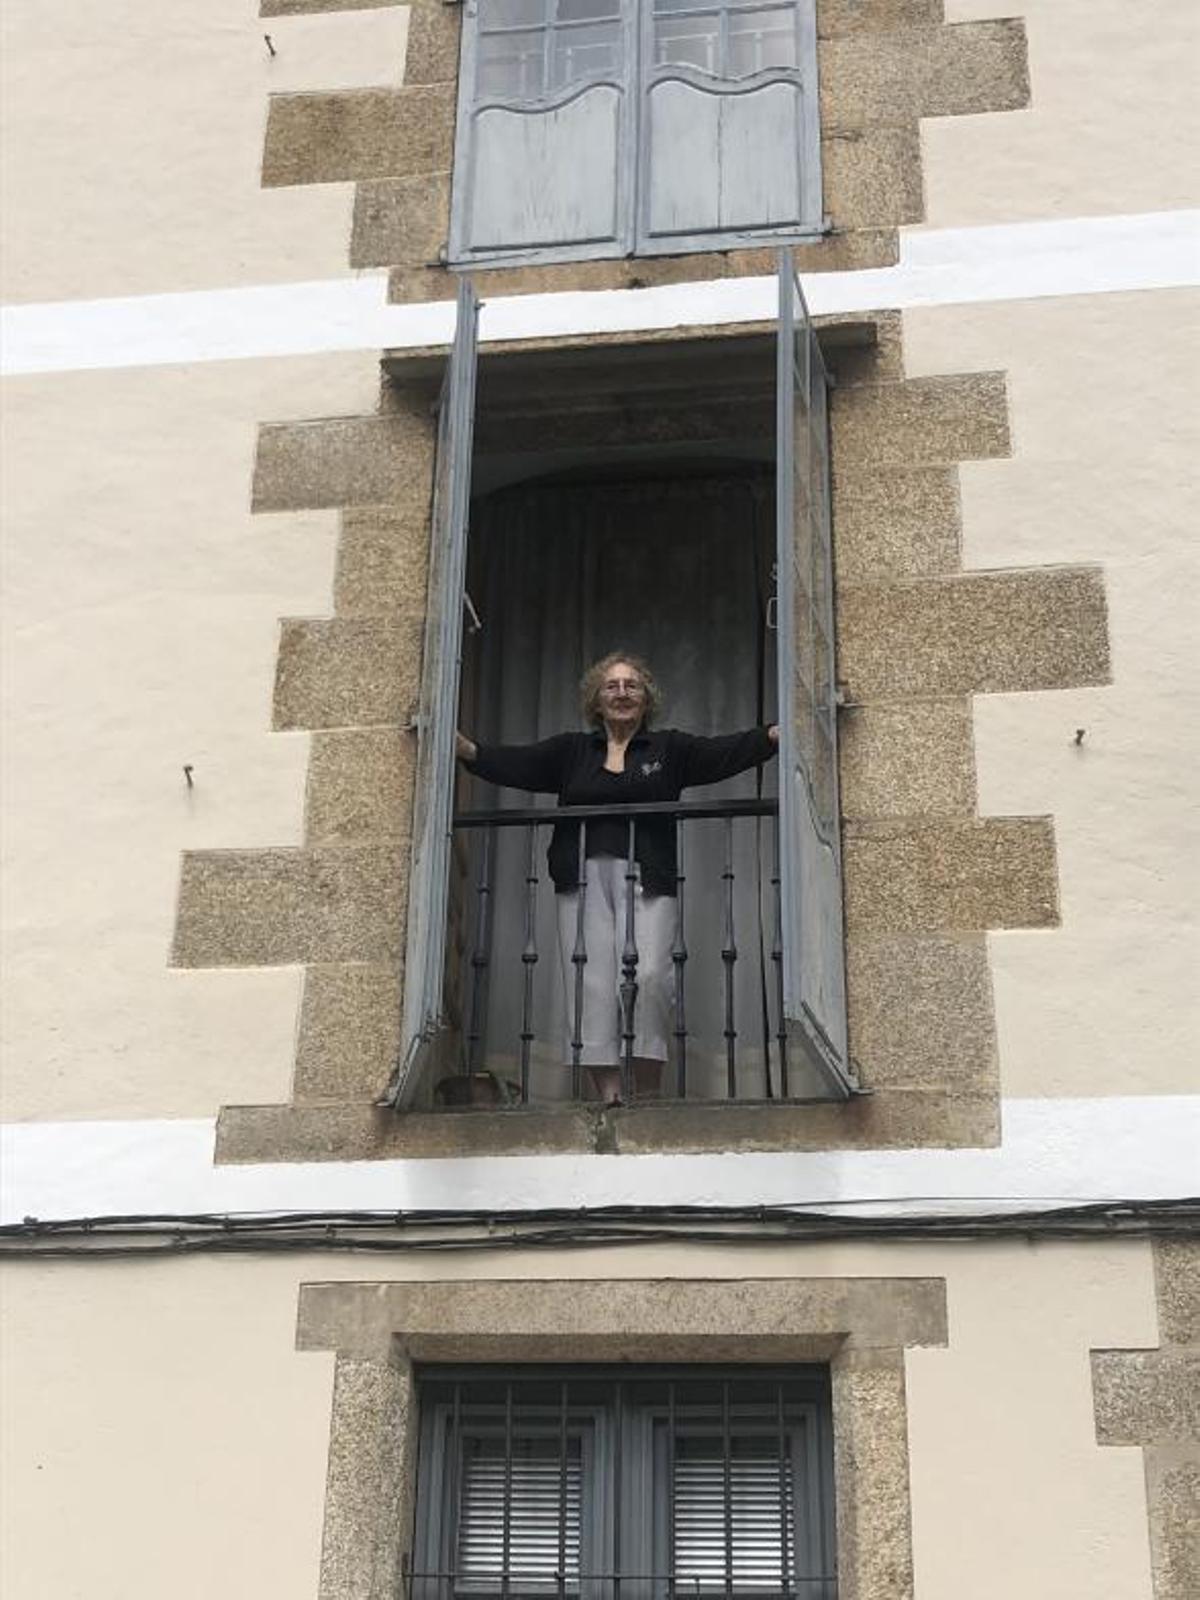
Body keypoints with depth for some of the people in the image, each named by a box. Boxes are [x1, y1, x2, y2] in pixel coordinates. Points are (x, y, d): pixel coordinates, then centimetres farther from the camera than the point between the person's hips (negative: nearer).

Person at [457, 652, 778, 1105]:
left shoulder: (670, 749, 15)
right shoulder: (570, 751, 19)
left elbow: (725, 753, 2)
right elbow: (514, 764, 7)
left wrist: (775, 735, -14)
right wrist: (465, 748, -9)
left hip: (647, 880, -2)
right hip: (583, 878, 2)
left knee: (648, 977, -16)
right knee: (591, 983, -7)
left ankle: (647, 1093, -7)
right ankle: (609, 1093, -4)